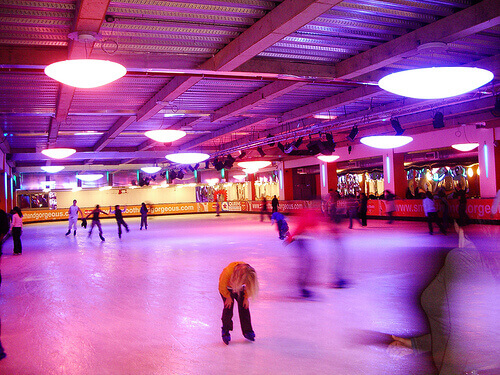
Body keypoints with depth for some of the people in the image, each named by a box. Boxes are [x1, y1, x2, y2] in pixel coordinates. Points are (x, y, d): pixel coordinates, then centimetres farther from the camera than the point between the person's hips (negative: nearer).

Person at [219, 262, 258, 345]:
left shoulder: (250, 273, -32)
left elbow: (248, 286, -8)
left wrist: (246, 298, -6)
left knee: (244, 308, -2)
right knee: (228, 308, -10)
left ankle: (247, 331, 11)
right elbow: (222, 287, -23)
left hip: (239, 288, 3)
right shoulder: (228, 272, -43)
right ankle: (225, 332, 7)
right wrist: (228, 297, -13)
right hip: (227, 288, -3)